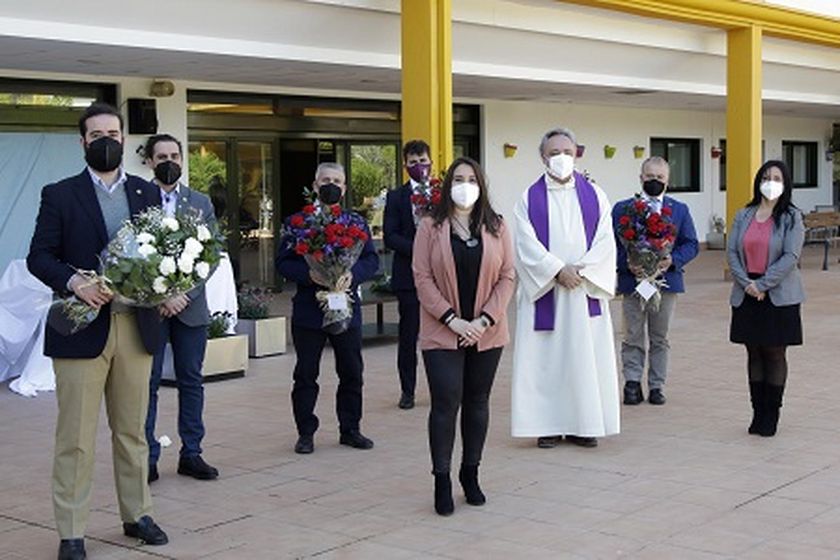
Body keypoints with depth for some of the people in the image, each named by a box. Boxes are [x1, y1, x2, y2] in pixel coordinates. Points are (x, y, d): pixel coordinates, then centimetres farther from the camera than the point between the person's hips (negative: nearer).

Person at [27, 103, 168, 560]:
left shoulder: (147, 193, 12)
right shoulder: (60, 195, 2)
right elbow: (39, 256, -3)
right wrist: (75, 281, -21)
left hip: (135, 327, 3)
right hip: (82, 328, -3)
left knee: (132, 430, 13)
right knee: (75, 437, 0)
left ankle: (136, 514, 25)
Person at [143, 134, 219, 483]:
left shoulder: (201, 203, 9)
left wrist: (185, 293, -10)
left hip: (190, 306, 3)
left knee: (191, 380, 9)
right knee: (148, 383, 1)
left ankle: (191, 454, 17)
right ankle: (147, 458, 8)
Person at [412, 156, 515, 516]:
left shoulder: (496, 227, 4)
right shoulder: (431, 227, -1)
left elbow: (507, 277, 1)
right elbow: (422, 277, -6)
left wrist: (485, 320, -10)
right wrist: (453, 320, -13)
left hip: (486, 334, 3)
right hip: (442, 334, -2)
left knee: (477, 402, 11)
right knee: (446, 404, -6)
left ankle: (470, 474, 24)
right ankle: (442, 482, 2)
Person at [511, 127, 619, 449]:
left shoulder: (594, 196, 7)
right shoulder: (529, 199, 3)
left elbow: (605, 241, -1)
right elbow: (528, 244, -7)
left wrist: (581, 270, -13)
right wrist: (558, 271, -16)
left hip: (586, 291, 1)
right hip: (544, 289, -1)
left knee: (586, 355, 2)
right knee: (545, 357, 1)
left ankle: (583, 424, 10)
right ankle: (548, 424, 7)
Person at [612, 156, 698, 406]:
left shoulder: (679, 210, 9)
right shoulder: (623, 208, 4)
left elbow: (690, 244, 5)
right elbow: (612, 243, -1)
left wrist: (672, 260, -13)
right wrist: (627, 263, -17)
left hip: (666, 280, 1)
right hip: (632, 281, -1)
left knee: (660, 338, 8)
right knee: (633, 337, 3)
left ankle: (656, 386, 16)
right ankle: (632, 383, 10)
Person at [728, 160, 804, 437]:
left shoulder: (791, 217, -3)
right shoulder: (743, 216, 7)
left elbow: (791, 256, -11)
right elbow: (731, 252, 1)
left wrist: (762, 284, -16)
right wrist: (746, 283, -12)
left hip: (779, 296, -3)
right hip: (747, 297, 3)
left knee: (775, 354, 3)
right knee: (754, 354, 8)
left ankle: (771, 415, 11)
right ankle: (758, 412, 16)